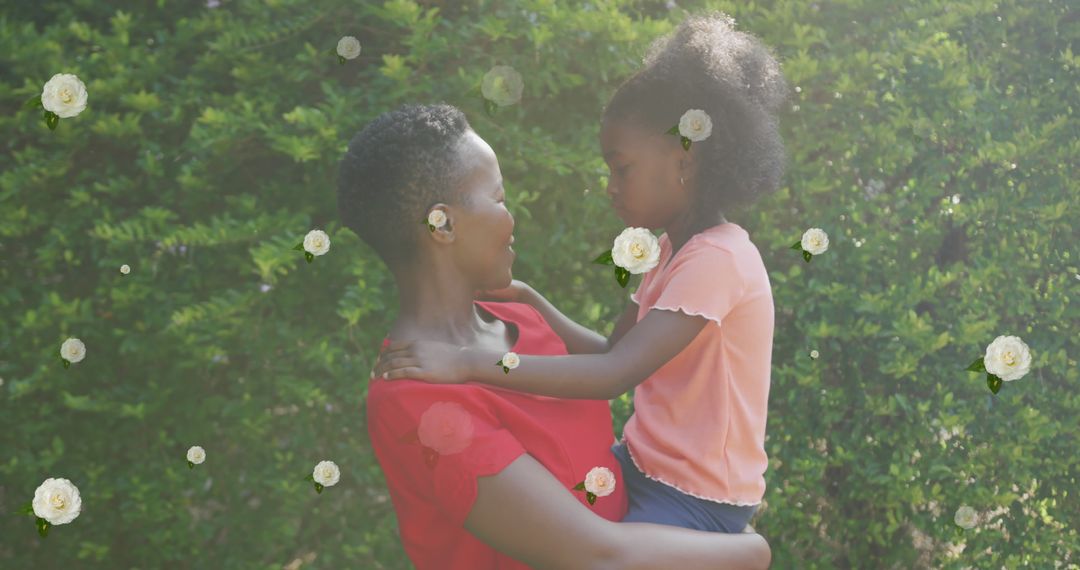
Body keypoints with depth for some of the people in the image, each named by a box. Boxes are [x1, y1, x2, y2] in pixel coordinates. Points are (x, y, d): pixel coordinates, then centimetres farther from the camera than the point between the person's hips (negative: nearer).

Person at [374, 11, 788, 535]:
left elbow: (615, 375, -31)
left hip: (697, 501, -9)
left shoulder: (717, 258, -22)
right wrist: (527, 301, -2)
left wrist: (466, 363, -34)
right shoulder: (671, 250, 8)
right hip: (643, 466, 9)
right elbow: (613, 352, 11)